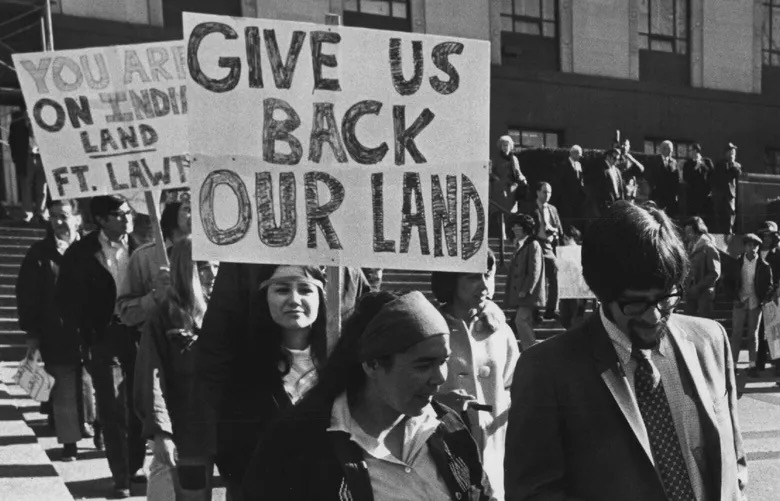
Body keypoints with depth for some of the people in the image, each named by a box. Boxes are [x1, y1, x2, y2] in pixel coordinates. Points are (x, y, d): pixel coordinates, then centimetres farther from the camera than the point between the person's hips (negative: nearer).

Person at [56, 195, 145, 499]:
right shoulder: (81, 253, -4)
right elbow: (67, 300, -1)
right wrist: (80, 338, -6)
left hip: (138, 334, 2)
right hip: (104, 338, -2)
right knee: (114, 410, 0)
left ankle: (135, 467, 26)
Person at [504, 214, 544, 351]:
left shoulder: (533, 245, -10)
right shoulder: (520, 246, 18)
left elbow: (534, 271, -16)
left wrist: (525, 290, -19)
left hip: (528, 294, -9)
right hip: (520, 293, 9)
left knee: (521, 320, -17)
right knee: (525, 323, 10)